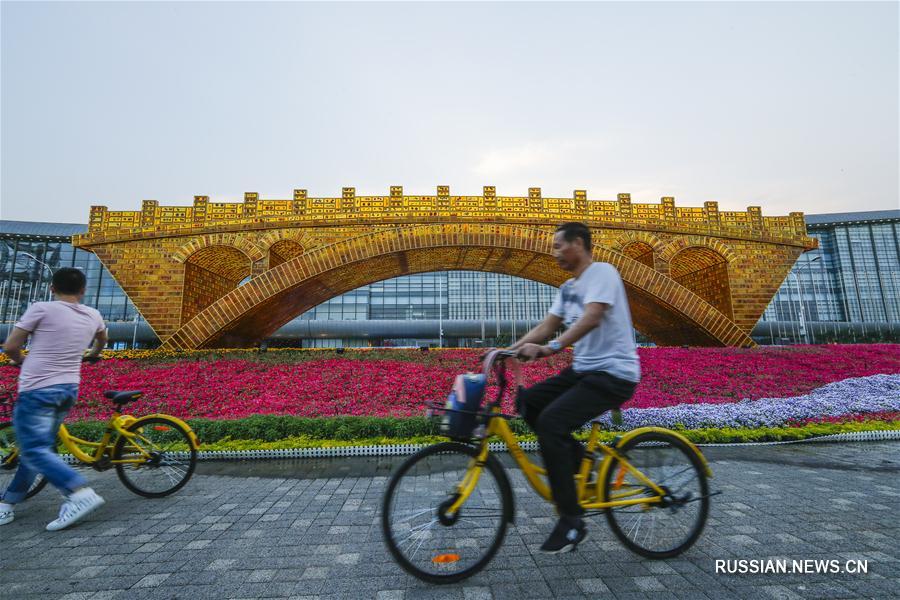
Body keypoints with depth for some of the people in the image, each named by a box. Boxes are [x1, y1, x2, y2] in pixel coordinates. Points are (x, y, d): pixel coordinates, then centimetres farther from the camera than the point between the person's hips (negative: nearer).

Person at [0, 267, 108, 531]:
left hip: (37, 389, -6)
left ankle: (81, 494, -20)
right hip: (68, 389, 6)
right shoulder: (93, 316, 6)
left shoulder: (41, 309, -9)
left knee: (34, 450, -6)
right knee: (38, 448, 17)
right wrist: (93, 354, 49)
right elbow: (102, 338, 28)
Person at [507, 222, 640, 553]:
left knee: (550, 422, -23)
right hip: (582, 369, 9)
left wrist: (551, 347, -41)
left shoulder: (603, 272, -11)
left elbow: (592, 318, -28)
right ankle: (575, 457, 13)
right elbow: (545, 327, 9)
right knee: (528, 401, -4)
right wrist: (508, 350, -3)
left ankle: (572, 521, -8)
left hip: (613, 372, -8)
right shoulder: (568, 288, 14)